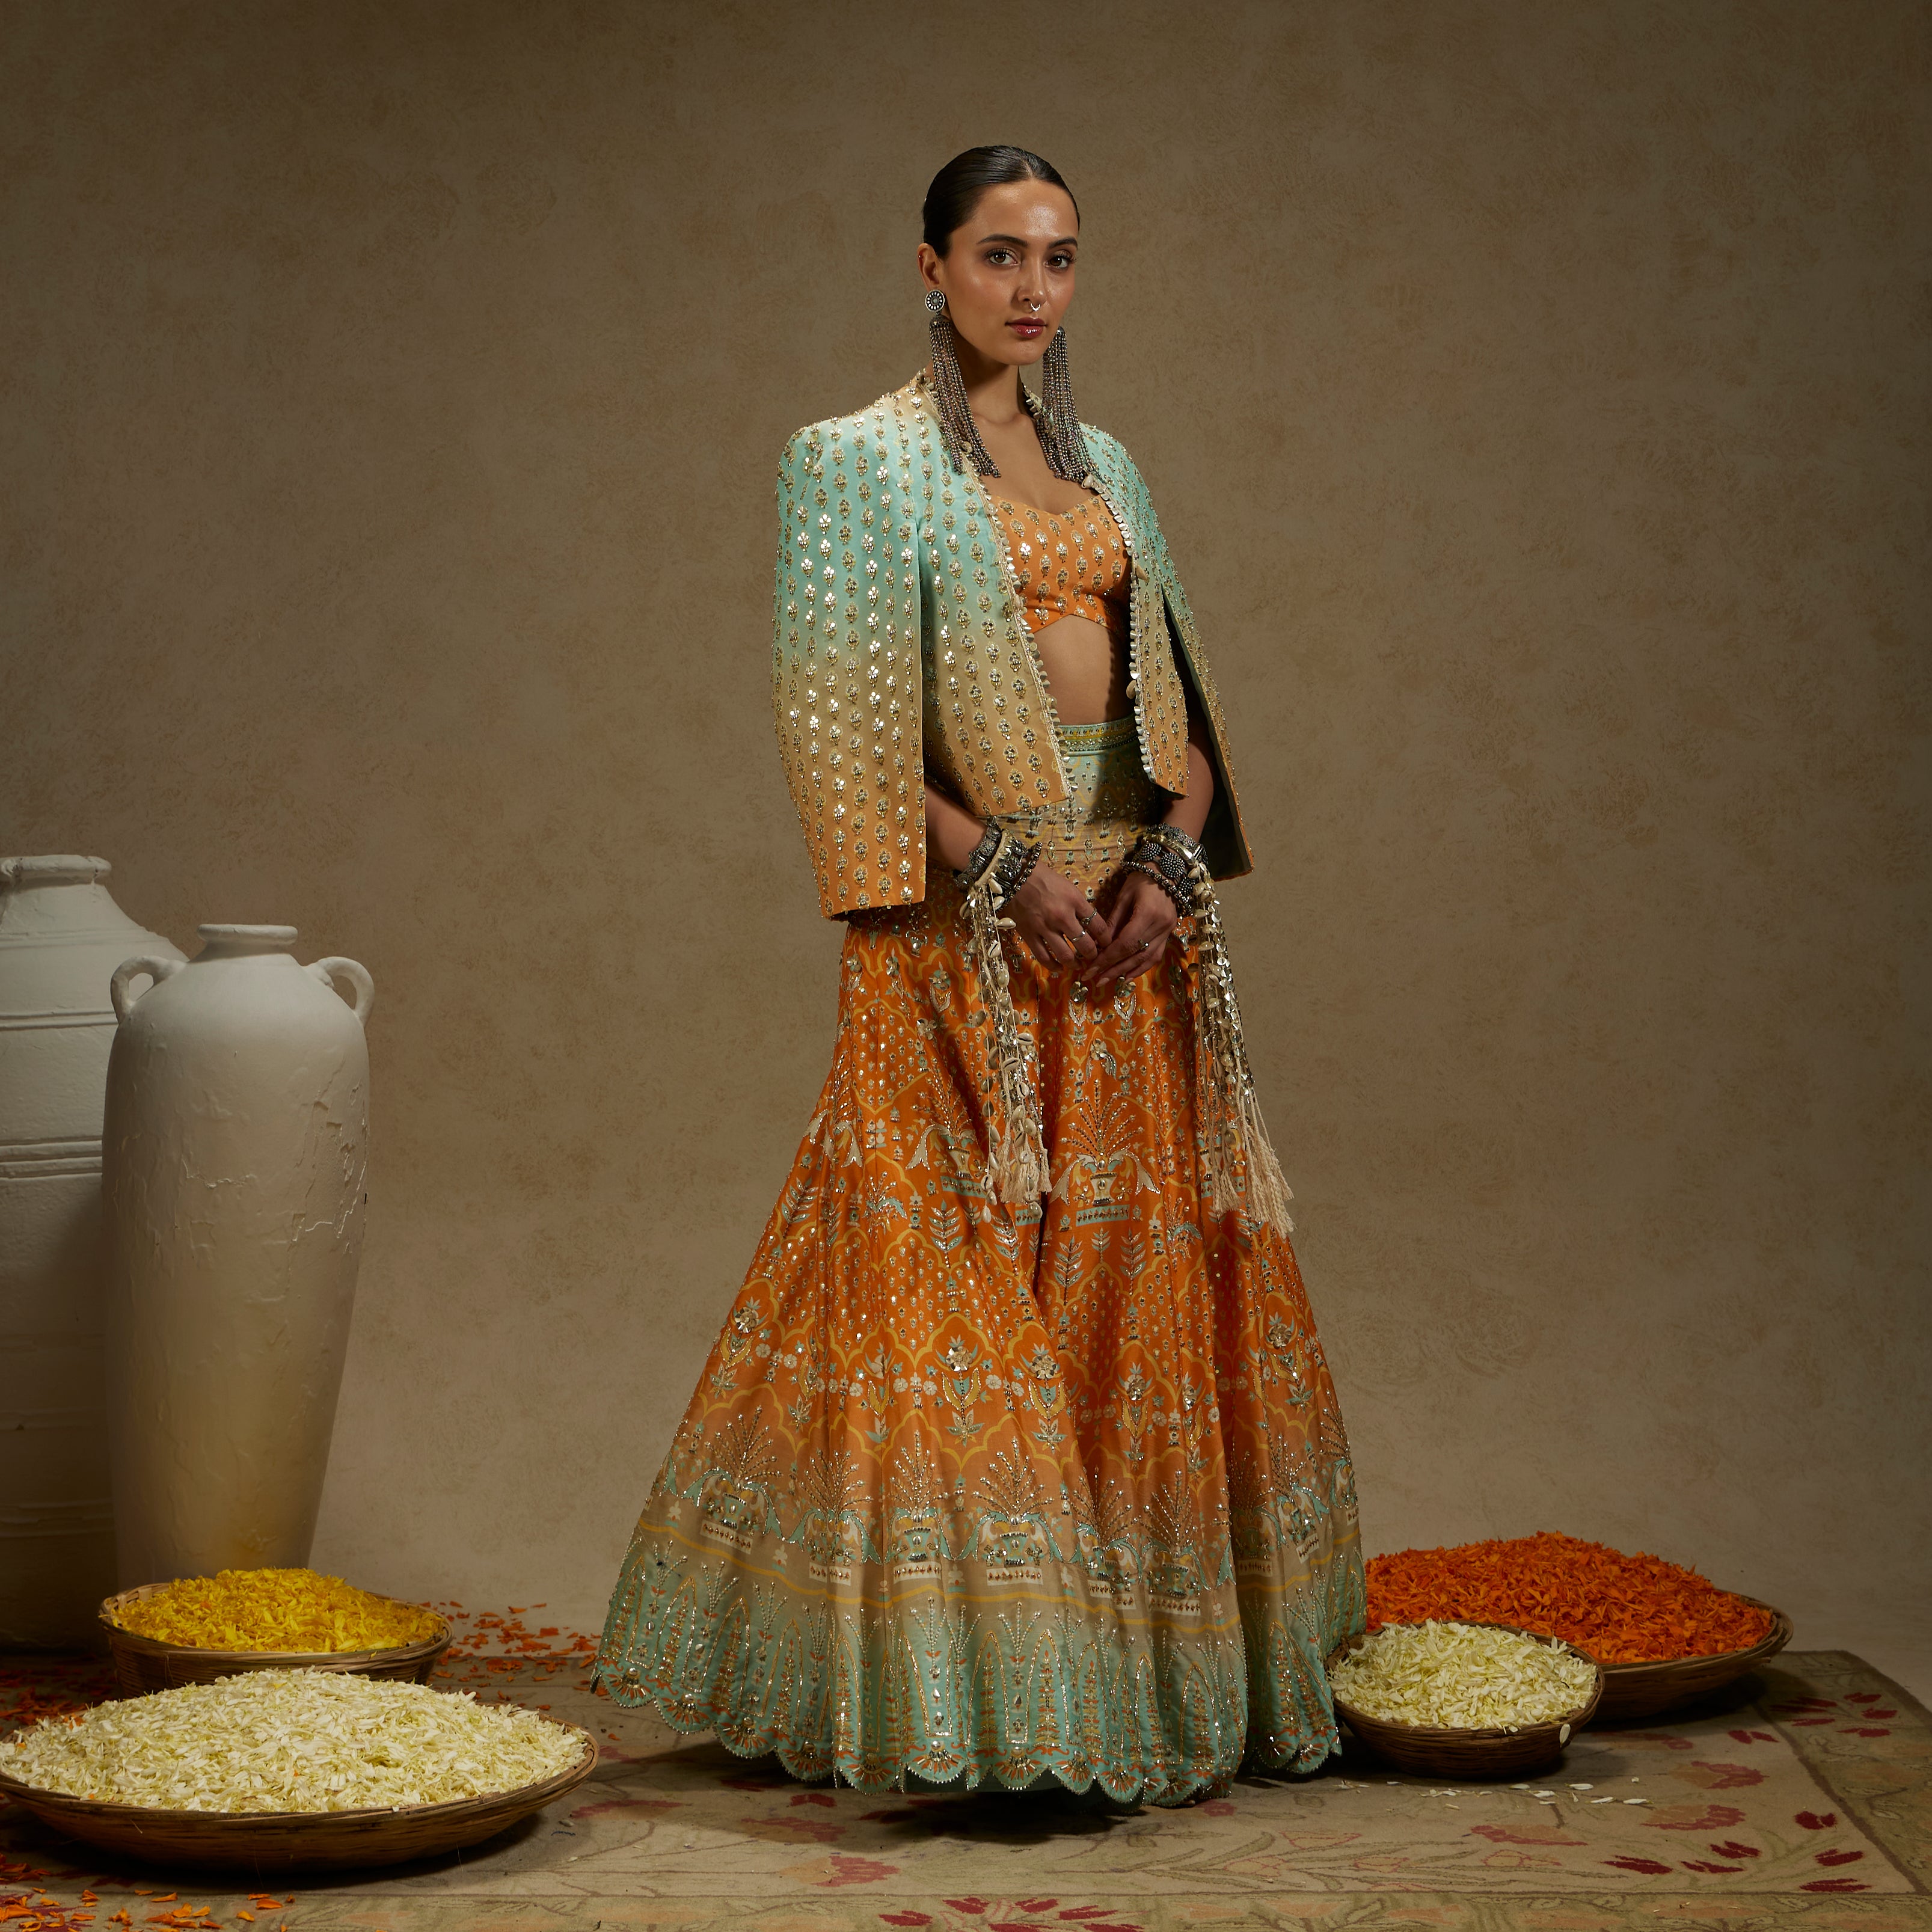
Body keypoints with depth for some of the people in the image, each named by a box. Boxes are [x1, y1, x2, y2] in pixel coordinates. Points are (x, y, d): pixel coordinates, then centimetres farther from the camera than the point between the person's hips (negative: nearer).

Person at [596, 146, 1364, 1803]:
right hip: (966, 923, -6)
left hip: (1135, 914, 6)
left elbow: (1180, 691, 14)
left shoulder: (1104, 465, 17)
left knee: (1145, 1280, 6)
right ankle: (956, 1679, 1)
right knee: (957, 1283, -6)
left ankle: (1154, 1668, 16)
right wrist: (1004, 868, -16)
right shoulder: (859, 461, 0)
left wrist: (1174, 856, -4)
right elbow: (843, 719, -8)